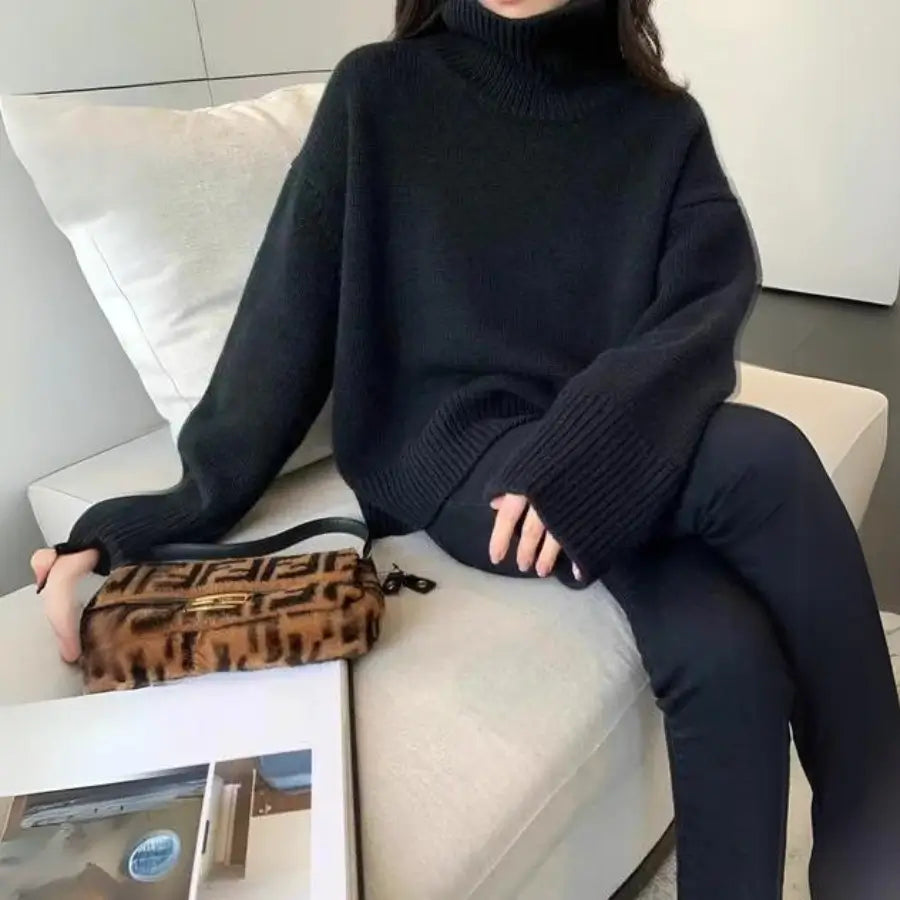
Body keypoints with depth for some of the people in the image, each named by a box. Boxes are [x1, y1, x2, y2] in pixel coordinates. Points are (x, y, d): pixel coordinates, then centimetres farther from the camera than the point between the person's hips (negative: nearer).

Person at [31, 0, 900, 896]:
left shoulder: (663, 124, 8)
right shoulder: (377, 94, 3)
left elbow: (711, 305, -8)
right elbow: (289, 319, -1)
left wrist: (591, 444, -27)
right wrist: (177, 511, -8)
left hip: (624, 457, 3)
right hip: (455, 453, -2)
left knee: (725, 655, -29)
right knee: (765, 459, -28)